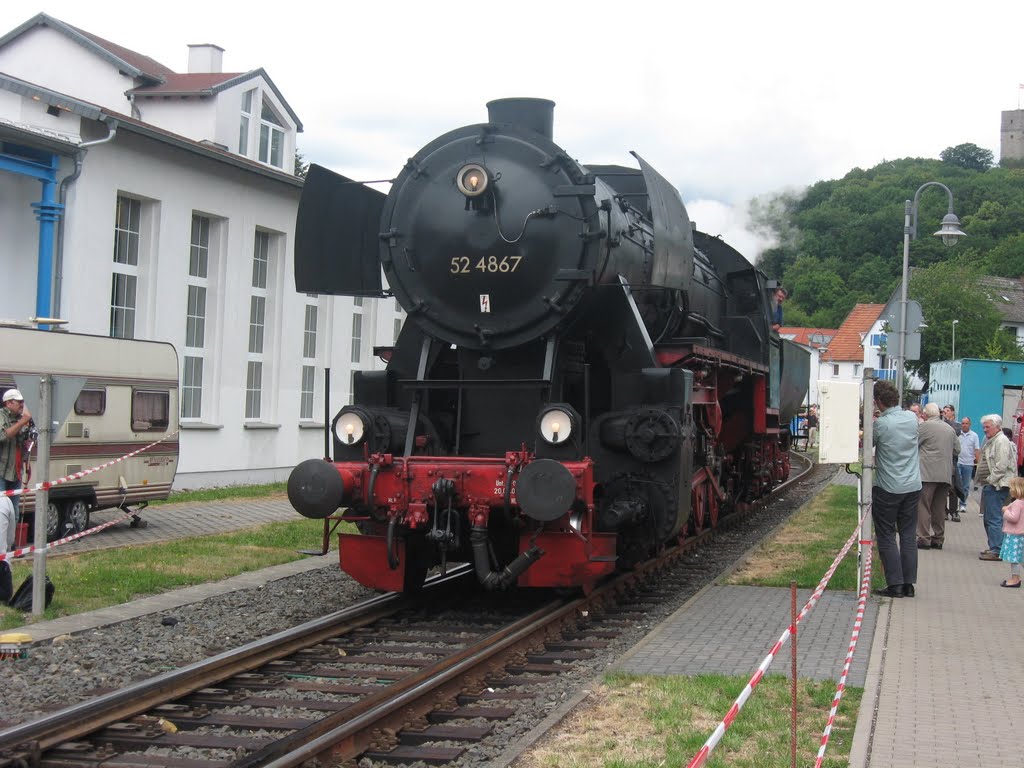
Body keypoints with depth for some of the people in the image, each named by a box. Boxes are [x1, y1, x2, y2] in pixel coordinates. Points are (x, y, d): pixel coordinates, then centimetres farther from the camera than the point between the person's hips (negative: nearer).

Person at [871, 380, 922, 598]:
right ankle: (909, 584, 12)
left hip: (888, 489, -5)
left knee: (887, 536, 3)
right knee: (908, 535, 10)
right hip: (912, 486, 5)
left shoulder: (881, 424, -16)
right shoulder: (912, 418, 1)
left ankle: (895, 584, 1)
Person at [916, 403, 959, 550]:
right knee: (939, 508, 12)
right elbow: (957, 449, 17)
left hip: (927, 473, -6)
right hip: (945, 474, 6)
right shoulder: (950, 429, 12)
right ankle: (938, 539, 15)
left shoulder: (924, 426, -8)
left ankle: (924, 539, -7)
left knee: (923, 506, -3)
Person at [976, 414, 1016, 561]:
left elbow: (1001, 466, -21)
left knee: (994, 519, -12)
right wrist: (984, 482, 17)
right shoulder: (990, 440, 19)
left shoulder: (1001, 441, -13)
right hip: (989, 485, 11)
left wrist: (990, 480, -15)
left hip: (997, 486, -11)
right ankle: (993, 547, 25)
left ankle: (996, 551, -12)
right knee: (988, 518, 16)